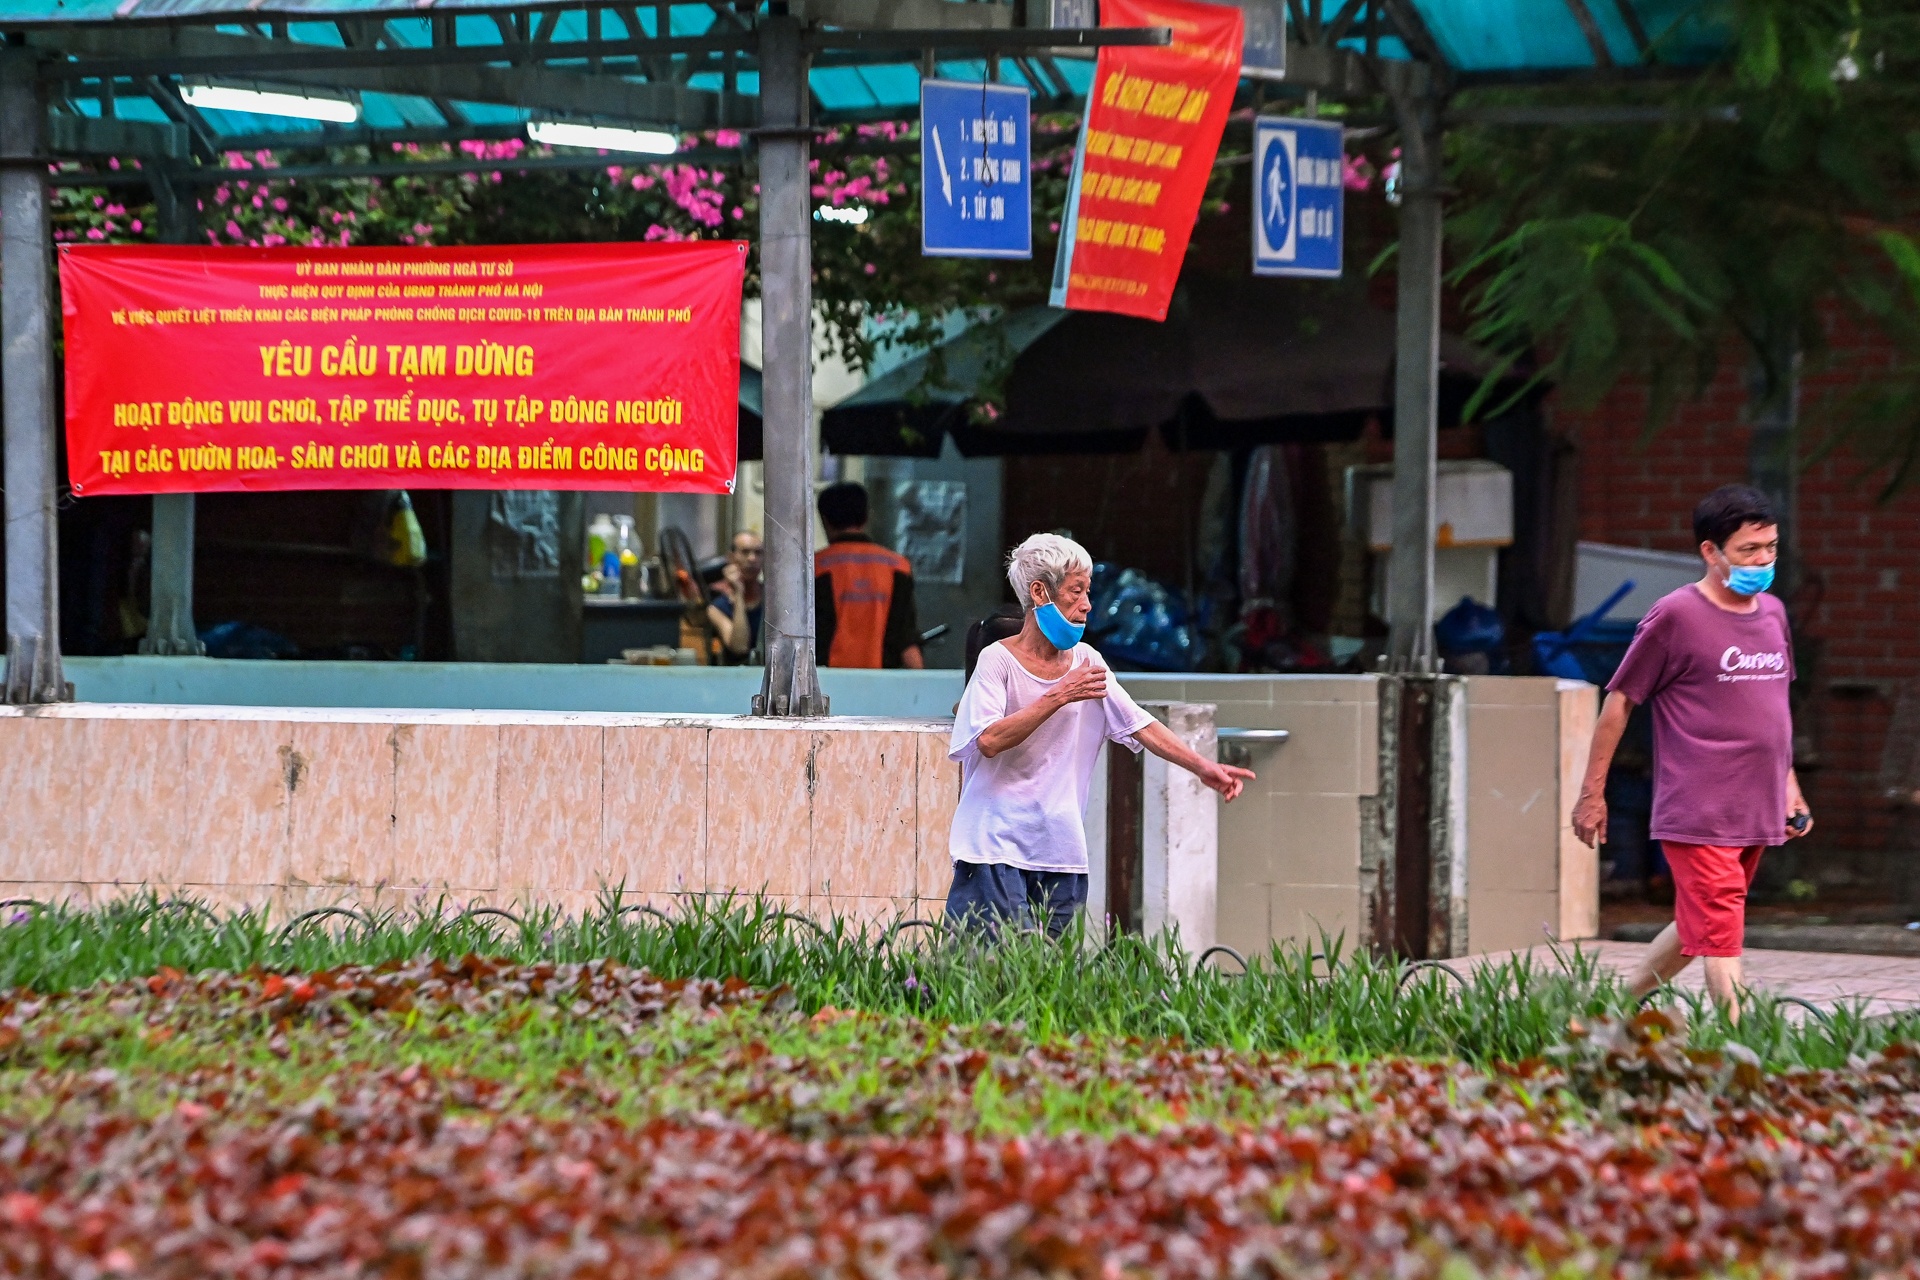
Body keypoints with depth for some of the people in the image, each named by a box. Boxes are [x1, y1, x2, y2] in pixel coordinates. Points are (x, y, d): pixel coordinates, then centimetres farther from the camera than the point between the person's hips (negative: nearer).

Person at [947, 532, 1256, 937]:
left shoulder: (1086, 661, 10)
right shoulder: (998, 660, -6)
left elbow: (1138, 723, 8)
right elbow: (989, 740, -19)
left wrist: (1202, 767, -2)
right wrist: (1060, 697, -19)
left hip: (1060, 852, 5)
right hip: (995, 845, -5)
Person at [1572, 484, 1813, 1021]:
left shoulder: (1772, 613, 12)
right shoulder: (1675, 615, -9)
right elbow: (1619, 701, -4)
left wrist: (1789, 784, 21)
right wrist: (1592, 793, -4)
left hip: (1756, 814, 7)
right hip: (1697, 815, -7)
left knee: (1695, 929, 15)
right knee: (1720, 939, -11)